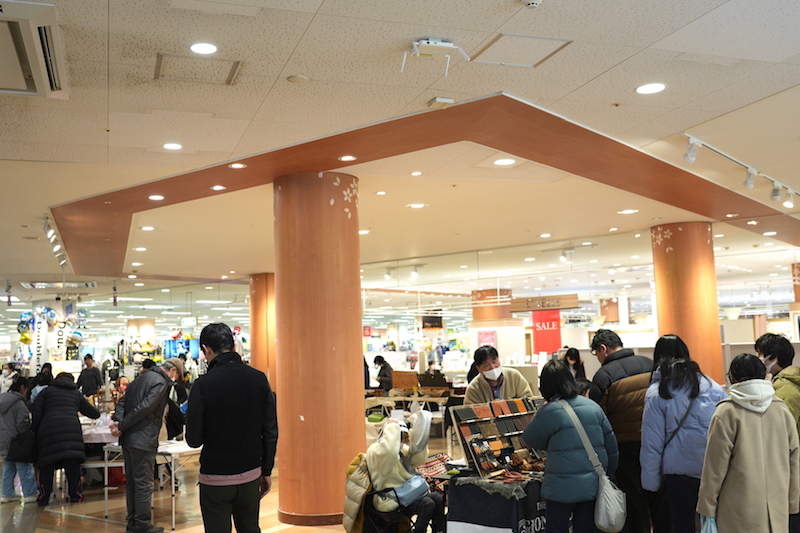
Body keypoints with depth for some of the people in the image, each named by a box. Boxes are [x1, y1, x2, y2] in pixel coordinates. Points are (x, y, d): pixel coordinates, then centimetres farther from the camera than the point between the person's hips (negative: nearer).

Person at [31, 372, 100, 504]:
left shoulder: (47, 391, 19)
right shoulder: (76, 393, 24)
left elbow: (35, 411, 7)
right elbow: (93, 413, 30)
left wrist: (33, 429, 15)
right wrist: (97, 413, 52)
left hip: (48, 430, 0)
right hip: (72, 428, 1)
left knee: (47, 465, 6)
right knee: (73, 464, 6)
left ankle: (43, 497, 10)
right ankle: (75, 495, 10)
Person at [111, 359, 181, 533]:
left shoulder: (141, 378, 17)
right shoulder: (161, 383, -12)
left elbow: (122, 402, 10)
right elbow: (144, 408, -21)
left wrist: (117, 421, -6)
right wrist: (122, 427, -14)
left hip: (128, 440, 9)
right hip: (143, 442, -9)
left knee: (132, 482, 15)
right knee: (144, 484, 0)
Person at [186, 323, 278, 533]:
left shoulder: (203, 385, -16)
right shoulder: (259, 379, -4)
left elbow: (193, 440, -12)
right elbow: (270, 432, 0)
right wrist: (266, 471, 11)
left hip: (215, 479, -4)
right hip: (251, 476, 4)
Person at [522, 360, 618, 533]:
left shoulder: (548, 412, -13)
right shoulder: (593, 406, 5)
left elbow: (531, 440, 3)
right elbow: (612, 446, 10)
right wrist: (606, 476, 21)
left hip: (563, 488, -5)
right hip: (593, 486, 5)